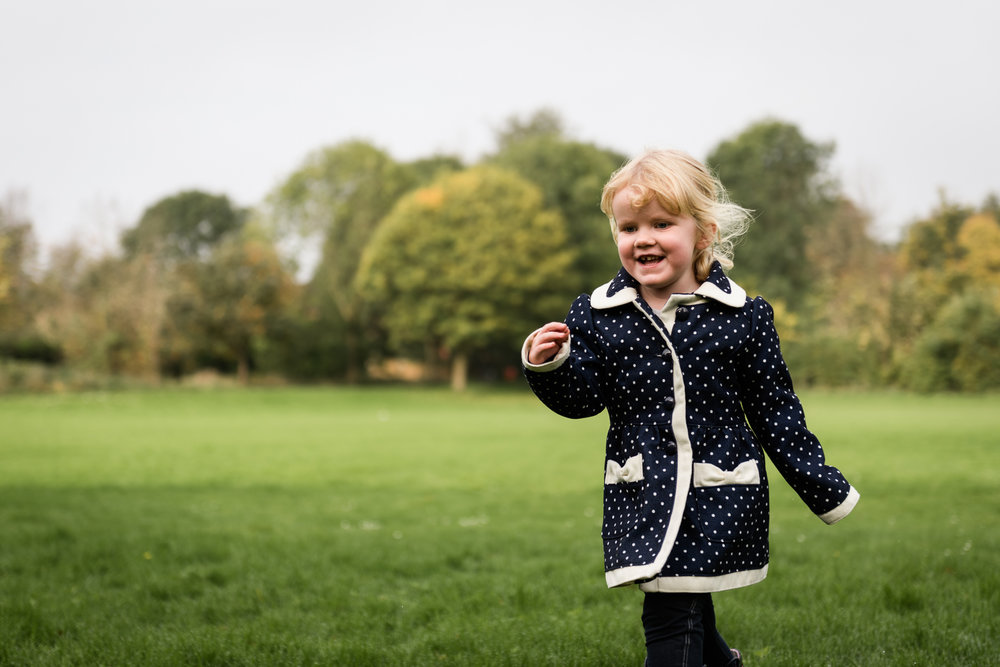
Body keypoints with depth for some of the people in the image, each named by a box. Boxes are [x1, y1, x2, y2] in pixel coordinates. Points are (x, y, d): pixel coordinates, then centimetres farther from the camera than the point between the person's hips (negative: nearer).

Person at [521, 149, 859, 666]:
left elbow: (775, 412, 3)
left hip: (719, 500, -2)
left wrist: (825, 489, 5)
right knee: (688, 617, 11)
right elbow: (582, 399, 2)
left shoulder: (742, 315, -3)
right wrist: (549, 367, -18)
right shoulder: (597, 315, -1)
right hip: (643, 503, 2)